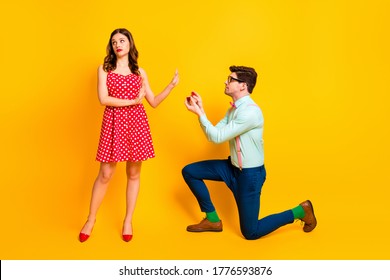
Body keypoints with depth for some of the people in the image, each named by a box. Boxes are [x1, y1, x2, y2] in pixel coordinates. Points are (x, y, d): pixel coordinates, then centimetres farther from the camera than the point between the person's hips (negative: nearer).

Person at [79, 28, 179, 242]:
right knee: (105, 174, 0)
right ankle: (91, 219, 17)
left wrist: (172, 85, -1)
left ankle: (128, 221, 19)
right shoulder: (104, 69, 5)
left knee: (134, 173, 6)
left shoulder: (139, 72, 12)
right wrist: (132, 101, -10)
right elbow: (103, 99, -8)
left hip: (137, 123, 2)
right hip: (113, 123, -2)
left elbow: (154, 102, 9)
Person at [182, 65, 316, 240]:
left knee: (251, 232, -1)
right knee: (189, 172, 5)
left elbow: (218, 137, -24)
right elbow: (213, 135, 2)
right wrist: (200, 110, -6)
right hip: (232, 167, 9)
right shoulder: (233, 109, 6)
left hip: (250, 173, -9)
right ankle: (212, 220, 16)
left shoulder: (250, 111, -25)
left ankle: (300, 211, 15)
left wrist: (199, 113, -19)